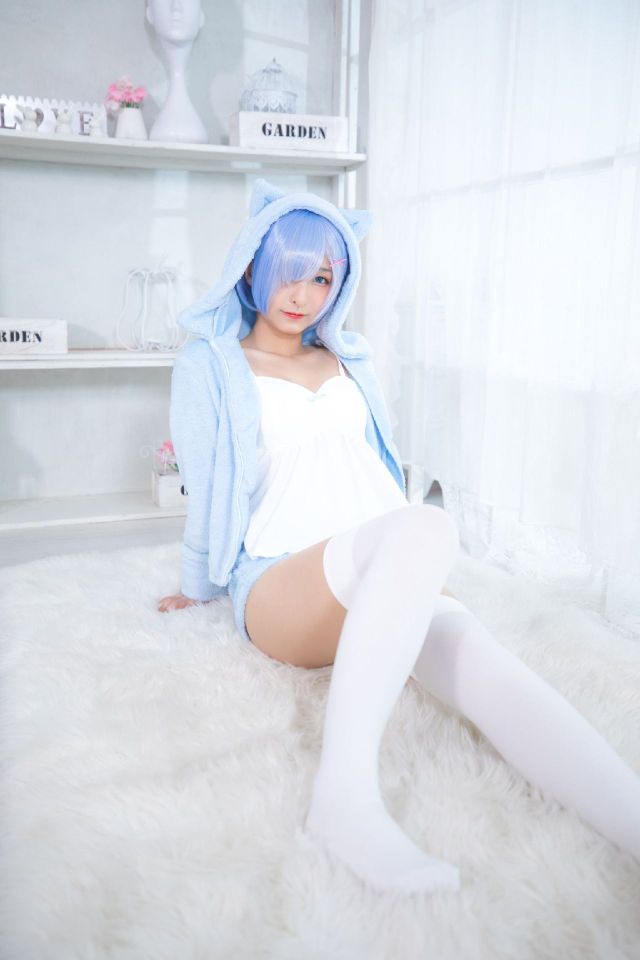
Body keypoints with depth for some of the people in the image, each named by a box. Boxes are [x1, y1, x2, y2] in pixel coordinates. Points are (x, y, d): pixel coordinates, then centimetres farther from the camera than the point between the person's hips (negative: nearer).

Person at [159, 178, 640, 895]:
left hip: (386, 585, 4)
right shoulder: (208, 365, 8)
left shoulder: (349, 360, 21)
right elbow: (206, 493, 9)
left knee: (470, 650, -32)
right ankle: (344, 798, -43)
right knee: (426, 526, -37)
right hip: (278, 585, -4)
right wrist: (196, 591, 15)